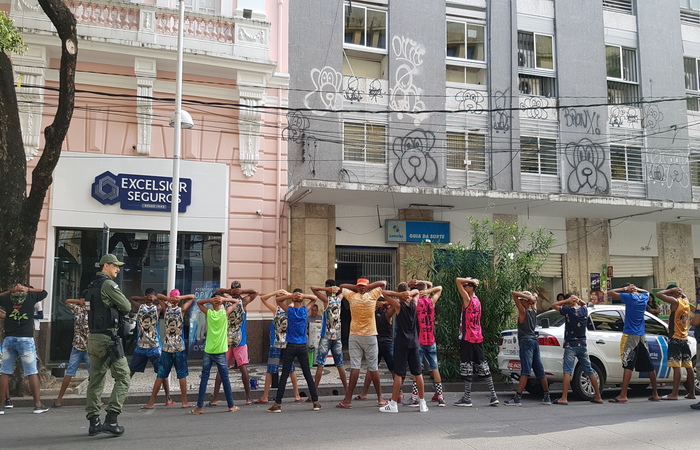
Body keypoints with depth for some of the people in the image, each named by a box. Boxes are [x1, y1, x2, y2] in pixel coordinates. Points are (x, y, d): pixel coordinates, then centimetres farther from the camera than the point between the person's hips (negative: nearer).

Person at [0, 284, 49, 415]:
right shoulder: (31, 297, 2)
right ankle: (38, 405, 1)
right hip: (26, 339, -2)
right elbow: (44, 292, 18)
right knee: (32, 373, 0)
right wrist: (28, 289, 14)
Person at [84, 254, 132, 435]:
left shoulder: (92, 286, 17)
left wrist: (114, 311, 6)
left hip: (92, 338, 9)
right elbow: (126, 307, -9)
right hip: (107, 337, -9)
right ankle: (111, 419, -12)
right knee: (123, 377, -6)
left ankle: (94, 422, 14)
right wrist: (118, 310, 11)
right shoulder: (108, 284, -10)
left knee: (96, 380, 11)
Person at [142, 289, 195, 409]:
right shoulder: (181, 310, -4)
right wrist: (180, 298, -9)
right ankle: (185, 402, 9)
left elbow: (158, 296, 14)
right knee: (182, 375, 6)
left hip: (166, 347, 2)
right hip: (179, 347, -2)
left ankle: (151, 403, 8)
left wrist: (167, 299, -5)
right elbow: (192, 297, 5)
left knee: (160, 376, 5)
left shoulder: (166, 309, 0)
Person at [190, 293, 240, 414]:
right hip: (220, 352, -1)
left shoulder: (209, 312, 0)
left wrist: (210, 300, -2)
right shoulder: (225, 313, -3)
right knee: (225, 379, 5)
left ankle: (199, 407, 3)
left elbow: (199, 302, 15)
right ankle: (231, 406, 11)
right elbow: (236, 301, 10)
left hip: (208, 352, 1)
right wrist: (225, 299, -4)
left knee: (204, 378, 4)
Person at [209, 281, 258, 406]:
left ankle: (214, 399, 3)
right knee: (243, 368, -1)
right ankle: (248, 398, 2)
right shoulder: (243, 302, -3)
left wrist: (228, 292, 0)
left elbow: (218, 291, 19)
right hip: (240, 341, -2)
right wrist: (242, 292, -4)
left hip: (226, 340, 2)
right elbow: (255, 292, 9)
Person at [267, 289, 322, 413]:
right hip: (302, 347, 2)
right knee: (307, 374, 8)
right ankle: (316, 402, 11)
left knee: (284, 375, 0)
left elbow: (278, 300, 10)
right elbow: (315, 298, 16)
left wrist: (290, 296, -8)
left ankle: (277, 404, 0)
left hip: (291, 346, -2)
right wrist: (303, 296, -4)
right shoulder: (305, 310, 0)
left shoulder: (290, 310, -4)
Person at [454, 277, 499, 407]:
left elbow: (457, 281, -17)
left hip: (468, 339, -8)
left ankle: (467, 398, 0)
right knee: (483, 367, 11)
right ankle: (494, 396, 12)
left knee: (467, 369, -3)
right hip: (478, 338, 8)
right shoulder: (477, 300, 13)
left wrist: (472, 281, -7)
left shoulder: (467, 299, -12)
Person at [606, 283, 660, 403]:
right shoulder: (644, 297, 8)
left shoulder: (629, 297, -11)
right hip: (642, 336, 7)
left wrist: (624, 289, -4)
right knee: (649, 366, 12)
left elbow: (610, 293, -13)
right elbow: (646, 292, 33)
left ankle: (623, 396, -15)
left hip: (630, 336, -7)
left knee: (628, 365, -11)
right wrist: (635, 289, 15)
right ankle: (655, 394, 21)